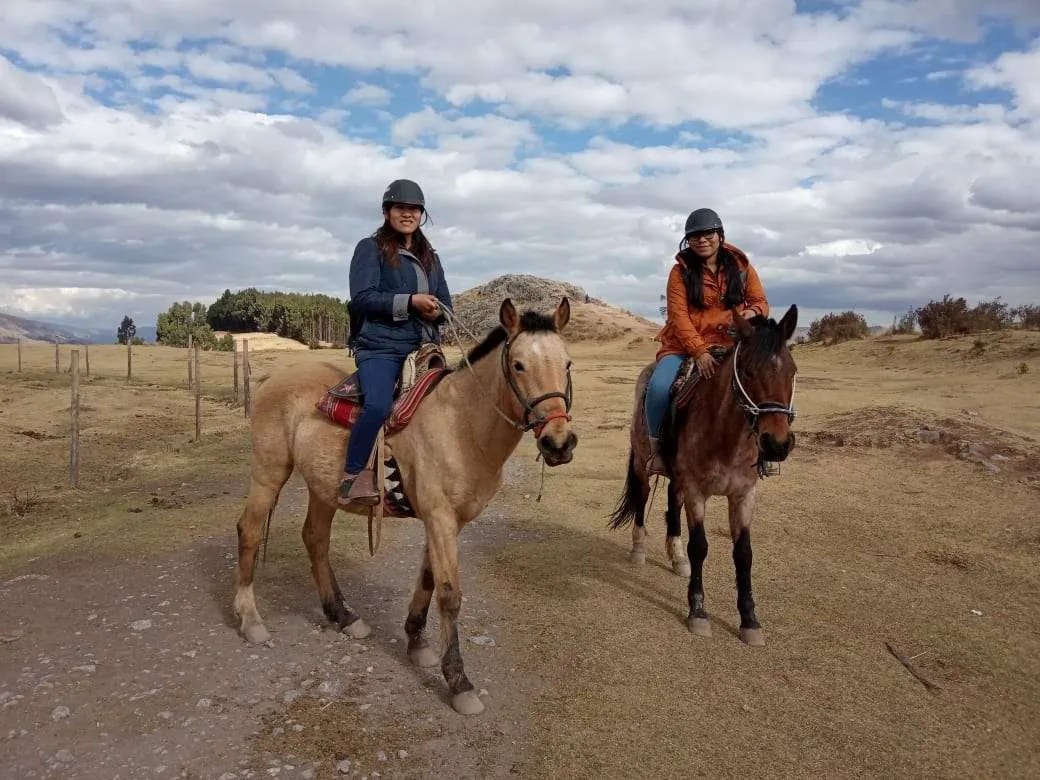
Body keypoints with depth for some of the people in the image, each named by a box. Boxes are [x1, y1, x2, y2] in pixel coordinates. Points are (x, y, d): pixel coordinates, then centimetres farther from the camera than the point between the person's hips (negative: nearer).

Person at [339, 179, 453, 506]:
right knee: (378, 404, -30)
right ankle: (354, 474, -13)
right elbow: (362, 297, -9)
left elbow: (445, 304, 18)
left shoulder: (430, 257, 21)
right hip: (380, 346, -6)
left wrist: (436, 310, -7)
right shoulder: (370, 248, 3)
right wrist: (410, 301, -18)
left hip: (423, 348, 7)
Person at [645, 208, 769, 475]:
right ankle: (656, 447, -5)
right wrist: (699, 352, -20)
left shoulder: (741, 267, 9)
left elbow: (760, 302, 12)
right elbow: (678, 315, -8)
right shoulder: (681, 271, 1)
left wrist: (753, 312, -15)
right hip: (685, 346, -2)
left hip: (730, 346, 2)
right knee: (658, 388, -29)